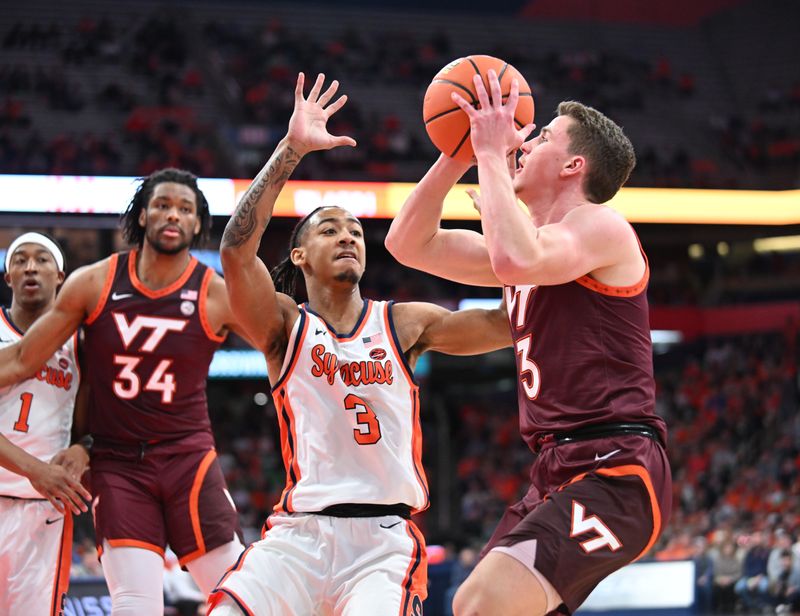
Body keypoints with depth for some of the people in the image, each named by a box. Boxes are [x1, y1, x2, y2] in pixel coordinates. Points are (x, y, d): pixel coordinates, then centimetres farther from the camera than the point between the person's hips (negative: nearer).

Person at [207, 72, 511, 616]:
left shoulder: (404, 323, 10)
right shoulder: (285, 325, 6)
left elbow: (509, 325, -1)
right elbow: (236, 250, -12)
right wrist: (292, 149, -17)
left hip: (386, 538, 0)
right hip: (300, 534, 0)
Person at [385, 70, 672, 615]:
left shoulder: (600, 225, -6)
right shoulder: (532, 242, 21)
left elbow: (515, 261, -26)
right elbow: (410, 245, 20)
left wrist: (492, 154, -14)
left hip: (614, 472, -10)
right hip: (558, 471, 10)